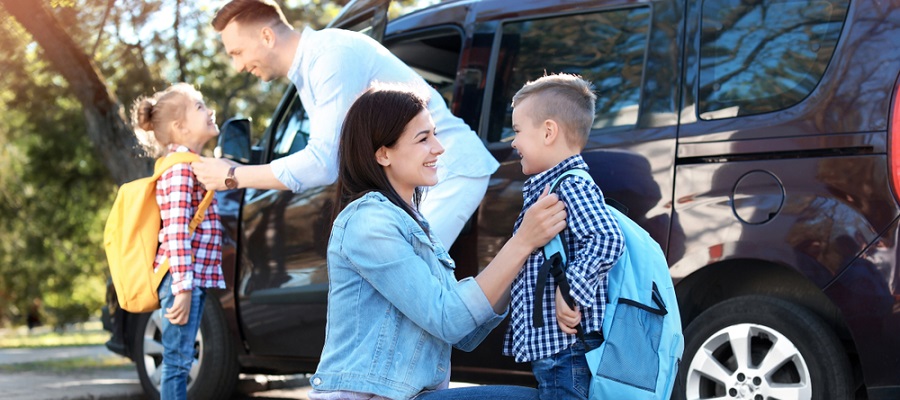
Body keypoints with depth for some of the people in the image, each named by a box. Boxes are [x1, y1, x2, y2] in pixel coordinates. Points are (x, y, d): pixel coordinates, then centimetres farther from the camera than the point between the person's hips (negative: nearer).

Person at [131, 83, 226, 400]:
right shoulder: (180, 167, -12)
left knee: (179, 361, 11)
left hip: (195, 277, 9)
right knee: (177, 360, -8)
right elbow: (176, 230, -20)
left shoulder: (192, 164, 19)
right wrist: (183, 287, -24)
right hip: (182, 277, -9)